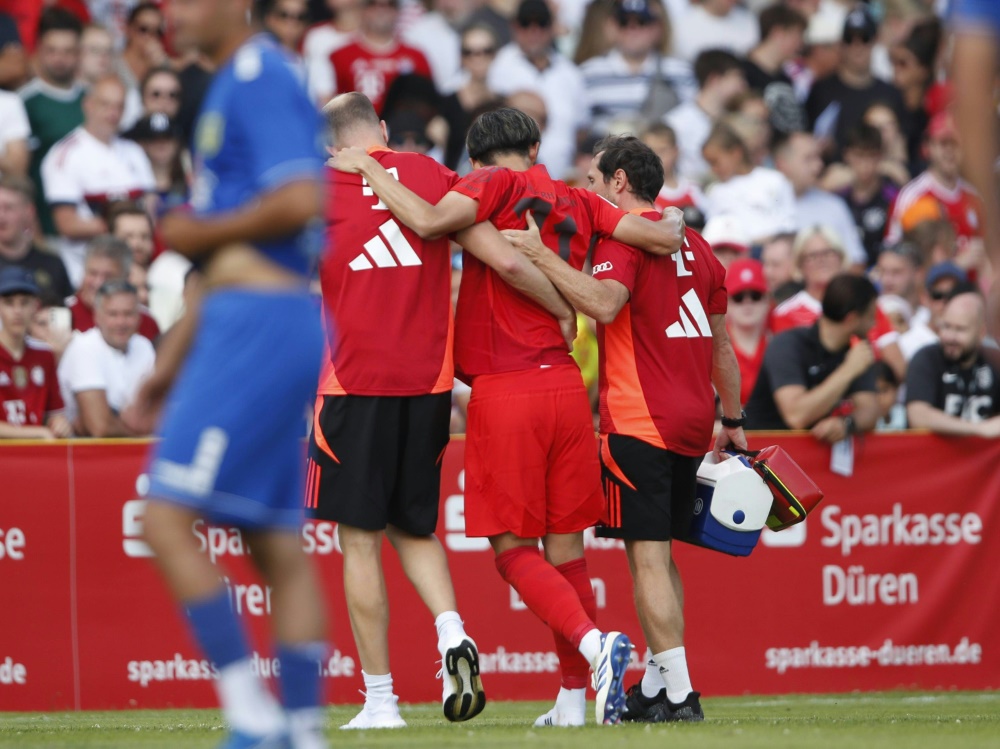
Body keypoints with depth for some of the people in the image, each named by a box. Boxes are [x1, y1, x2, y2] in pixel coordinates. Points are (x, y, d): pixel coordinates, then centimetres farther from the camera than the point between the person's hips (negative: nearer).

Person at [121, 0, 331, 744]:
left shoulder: (260, 79, -10)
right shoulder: (232, 89, 21)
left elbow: (301, 201, -24)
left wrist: (201, 232, -9)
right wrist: (169, 364, 25)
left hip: (261, 322, -10)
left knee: (167, 519, -12)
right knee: (279, 545, 8)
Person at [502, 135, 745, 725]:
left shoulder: (622, 238, -8)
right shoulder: (694, 245, 17)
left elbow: (604, 303, -27)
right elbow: (723, 345, 22)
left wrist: (539, 253, -23)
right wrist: (733, 421, 30)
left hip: (639, 423, -8)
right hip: (692, 423, 8)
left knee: (648, 556, -7)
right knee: (660, 555, 16)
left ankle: (680, 694, -12)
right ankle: (656, 686, 20)